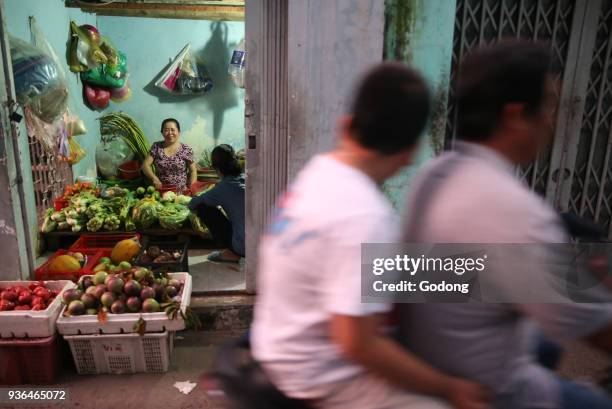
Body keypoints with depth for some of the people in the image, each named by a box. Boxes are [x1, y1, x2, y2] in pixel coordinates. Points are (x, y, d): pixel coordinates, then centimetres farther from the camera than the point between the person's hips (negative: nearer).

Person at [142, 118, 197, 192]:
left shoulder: (186, 150, -1)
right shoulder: (156, 147, 5)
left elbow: (193, 171, 3)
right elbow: (145, 165, 3)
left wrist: (191, 189, -8)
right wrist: (154, 178, -14)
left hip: (181, 192, -1)